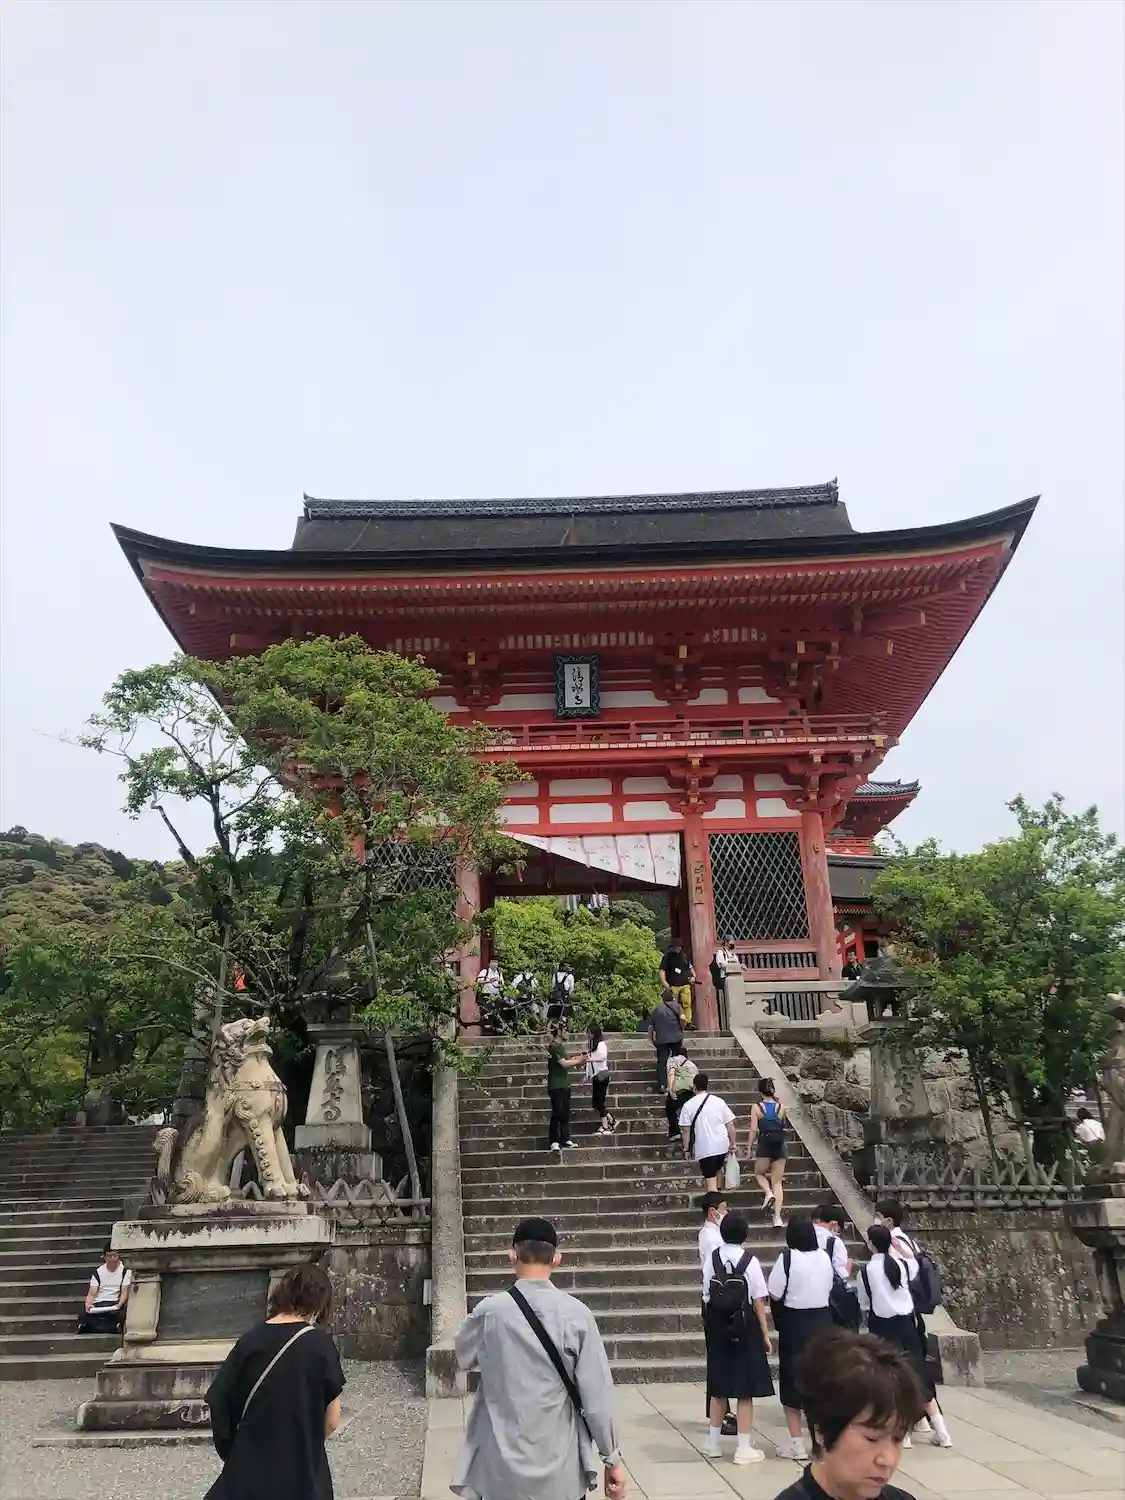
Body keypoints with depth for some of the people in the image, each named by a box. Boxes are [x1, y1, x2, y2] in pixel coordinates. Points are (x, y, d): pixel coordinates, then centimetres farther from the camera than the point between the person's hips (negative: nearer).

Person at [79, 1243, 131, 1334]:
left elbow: (124, 1292, -4)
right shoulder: (98, 1272, 10)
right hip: (97, 1305, 3)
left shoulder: (125, 1270, 1)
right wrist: (88, 1304, -20)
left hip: (115, 1304, -3)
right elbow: (91, 1293, 2)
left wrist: (119, 1305, -25)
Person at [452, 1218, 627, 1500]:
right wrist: (612, 1458, 3)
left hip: (503, 1465, 0)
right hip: (560, 1466, 0)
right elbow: (596, 1394, -7)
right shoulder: (576, 1314, -12)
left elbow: (465, 1358, 11)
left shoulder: (489, 1311, -9)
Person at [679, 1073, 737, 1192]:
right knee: (717, 1171, 27)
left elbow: (685, 1130, -4)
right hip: (722, 1145, 3)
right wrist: (732, 1144, 13)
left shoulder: (688, 1105, -5)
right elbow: (730, 1125, 4)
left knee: (710, 1178, -2)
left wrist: (686, 1149, 6)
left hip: (704, 1148, -3)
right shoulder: (719, 1101, 2)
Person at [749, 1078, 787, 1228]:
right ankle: (777, 1217, -3)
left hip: (765, 1145, -3)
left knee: (759, 1173, 22)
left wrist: (750, 1148, 1)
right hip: (780, 1146, 3)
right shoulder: (780, 1107, 4)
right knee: (777, 1182, 7)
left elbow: (754, 1129, -6)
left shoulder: (757, 1107, -3)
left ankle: (768, 1193, -7)